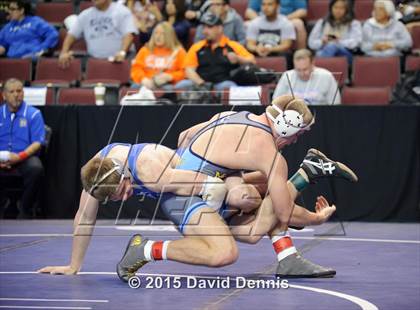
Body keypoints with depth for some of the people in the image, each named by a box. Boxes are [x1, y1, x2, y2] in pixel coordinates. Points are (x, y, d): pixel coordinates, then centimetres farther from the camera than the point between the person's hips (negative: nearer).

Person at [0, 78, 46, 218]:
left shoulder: (33, 114, 5)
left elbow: (38, 142, -3)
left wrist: (20, 157, -19)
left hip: (25, 158, -1)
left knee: (36, 168, -35)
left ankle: (26, 212, -15)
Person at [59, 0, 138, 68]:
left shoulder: (122, 11, 1)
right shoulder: (85, 15, 16)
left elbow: (128, 34, -10)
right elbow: (72, 34, 16)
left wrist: (122, 52, -28)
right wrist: (64, 52, -2)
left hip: (118, 59, -4)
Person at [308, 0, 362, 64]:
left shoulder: (354, 24, 16)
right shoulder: (321, 23, 24)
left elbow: (355, 42, -2)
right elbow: (311, 42, 15)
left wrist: (339, 42, -17)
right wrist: (322, 42, -7)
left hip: (345, 55, -3)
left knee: (332, 46, -38)